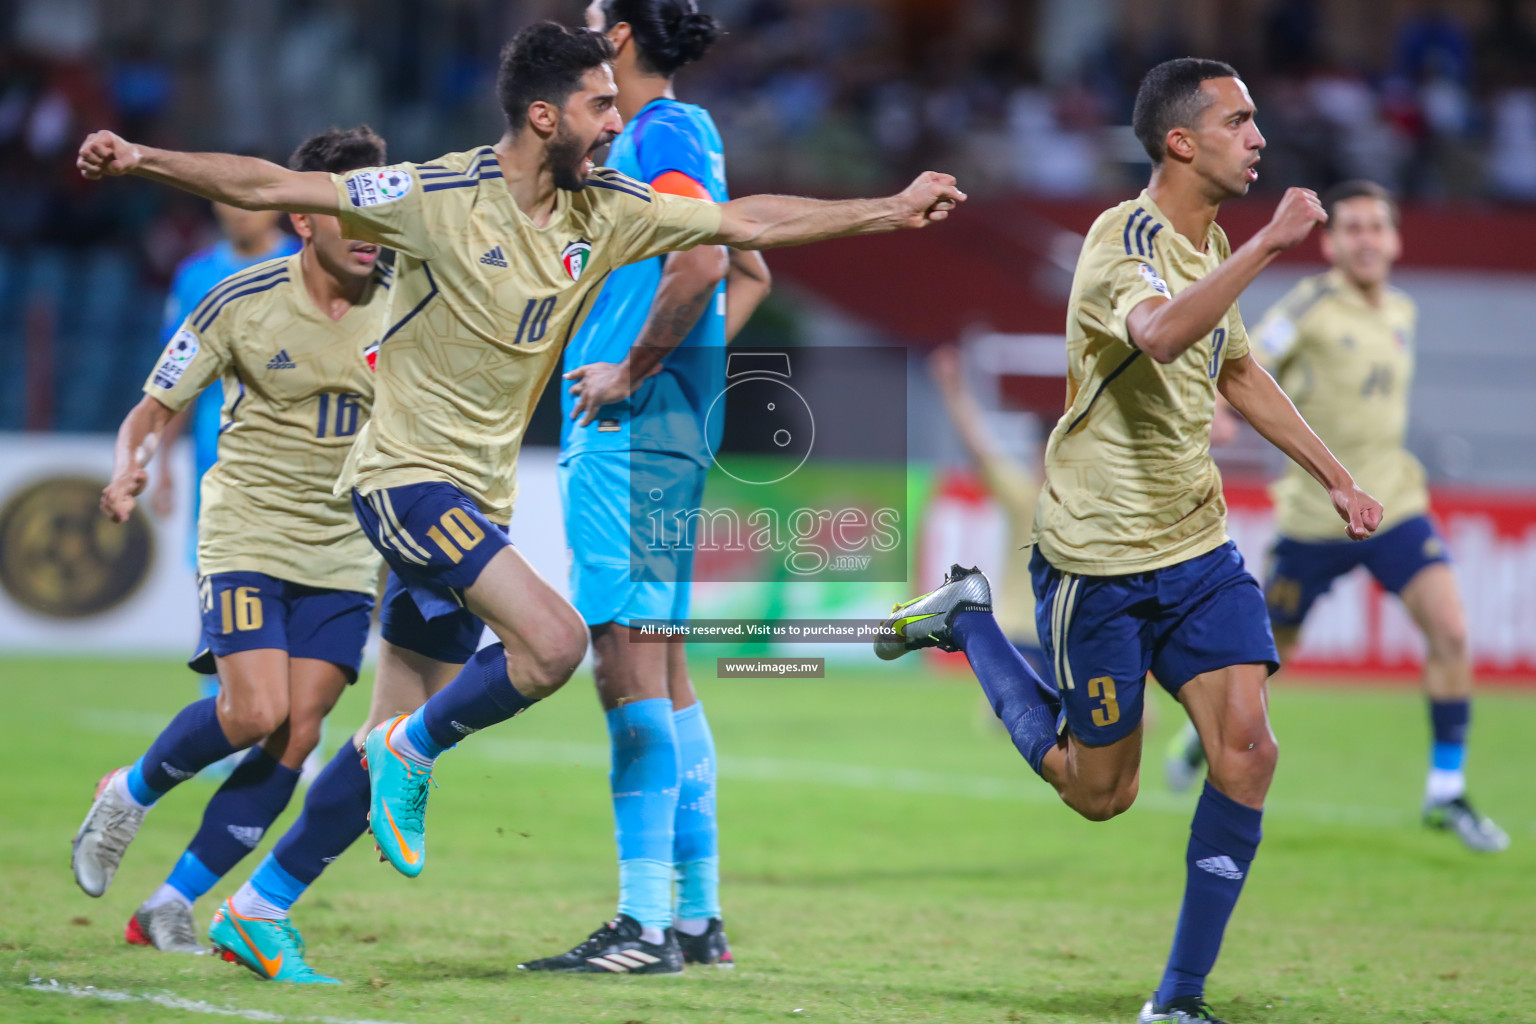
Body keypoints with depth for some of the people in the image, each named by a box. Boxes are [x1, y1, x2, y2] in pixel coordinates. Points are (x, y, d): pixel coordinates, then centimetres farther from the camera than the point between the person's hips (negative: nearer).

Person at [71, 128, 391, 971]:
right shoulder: (244, 303, -8)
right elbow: (155, 408, -1)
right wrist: (128, 468, -21)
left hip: (343, 554, 3)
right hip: (247, 536, -3)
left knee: (297, 736, -8)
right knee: (255, 713, -20)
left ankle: (175, 902, 4)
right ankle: (131, 793, 11)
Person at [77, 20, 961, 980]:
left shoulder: (608, 211, 3)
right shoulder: (439, 196, -14)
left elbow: (747, 222, 10)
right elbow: (272, 187, -13)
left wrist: (889, 211, 9)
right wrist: (144, 159, -21)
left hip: (480, 495, 7)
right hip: (409, 470, -7)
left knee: (400, 736, 8)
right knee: (555, 639, -25)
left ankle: (264, 908, 18)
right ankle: (411, 755, -2)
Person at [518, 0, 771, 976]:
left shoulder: (658, 137, -11)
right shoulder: (684, 136, 18)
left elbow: (701, 265, -26)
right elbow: (751, 276, 27)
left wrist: (633, 372, -17)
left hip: (631, 432, -10)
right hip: (666, 431, 10)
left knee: (631, 667, -12)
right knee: (663, 670, 12)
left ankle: (646, 923, -14)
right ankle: (698, 918, 15)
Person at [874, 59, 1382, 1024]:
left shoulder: (1211, 245, 9)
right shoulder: (1125, 239, -19)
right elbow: (1160, 332, -43)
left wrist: (1335, 475, 28)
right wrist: (1269, 243, -45)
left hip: (1199, 548, 7)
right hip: (1099, 559, -7)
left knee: (1245, 753, -10)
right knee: (1101, 792, 5)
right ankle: (969, 622, 27)